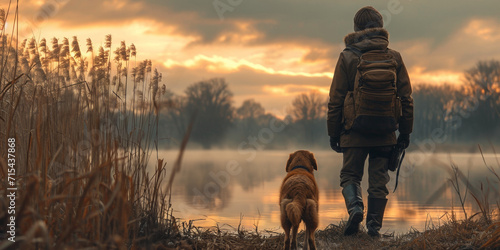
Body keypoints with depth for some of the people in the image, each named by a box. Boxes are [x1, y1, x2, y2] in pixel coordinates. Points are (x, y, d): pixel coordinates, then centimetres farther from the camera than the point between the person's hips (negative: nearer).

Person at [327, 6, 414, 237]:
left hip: (354, 131, -2)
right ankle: (374, 226, 8)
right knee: (378, 181, 9)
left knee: (350, 175, 11)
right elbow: (406, 99, 4)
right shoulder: (394, 57, 3)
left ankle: (355, 207, -14)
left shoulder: (347, 57, -4)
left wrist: (333, 133, 5)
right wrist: (405, 132, 13)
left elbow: (335, 100, -3)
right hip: (385, 133, 2)